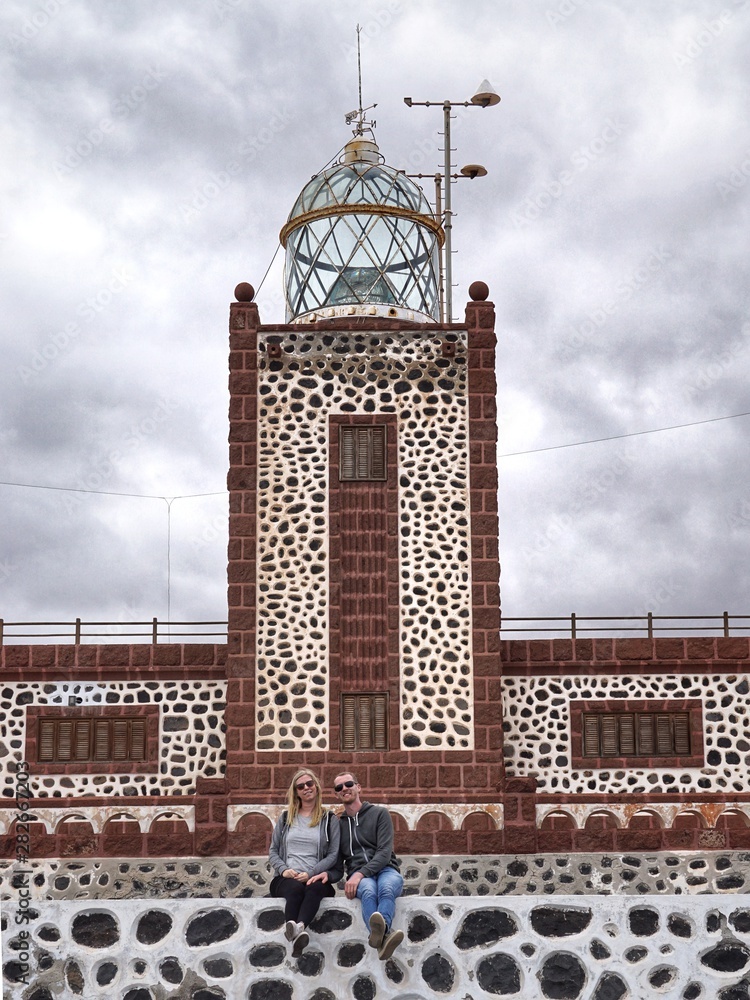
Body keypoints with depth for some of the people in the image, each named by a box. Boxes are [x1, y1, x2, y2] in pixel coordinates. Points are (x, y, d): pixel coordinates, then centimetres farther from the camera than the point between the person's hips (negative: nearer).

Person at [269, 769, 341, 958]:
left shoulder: (329, 819, 13)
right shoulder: (285, 818, 20)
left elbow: (333, 855, 5)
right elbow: (273, 851, 17)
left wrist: (310, 873, -10)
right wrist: (284, 870, -5)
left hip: (315, 878, -1)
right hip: (286, 878, 1)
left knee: (315, 887, -39)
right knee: (295, 888, -37)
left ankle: (297, 928, -67)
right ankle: (297, 932, -64)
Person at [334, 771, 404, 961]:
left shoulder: (379, 813, 10)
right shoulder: (338, 824, 22)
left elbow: (384, 852, -2)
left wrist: (361, 873, -18)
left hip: (386, 870, 0)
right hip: (359, 876, 1)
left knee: (387, 888, -39)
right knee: (368, 891, -38)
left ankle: (379, 933, -71)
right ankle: (383, 936, -70)